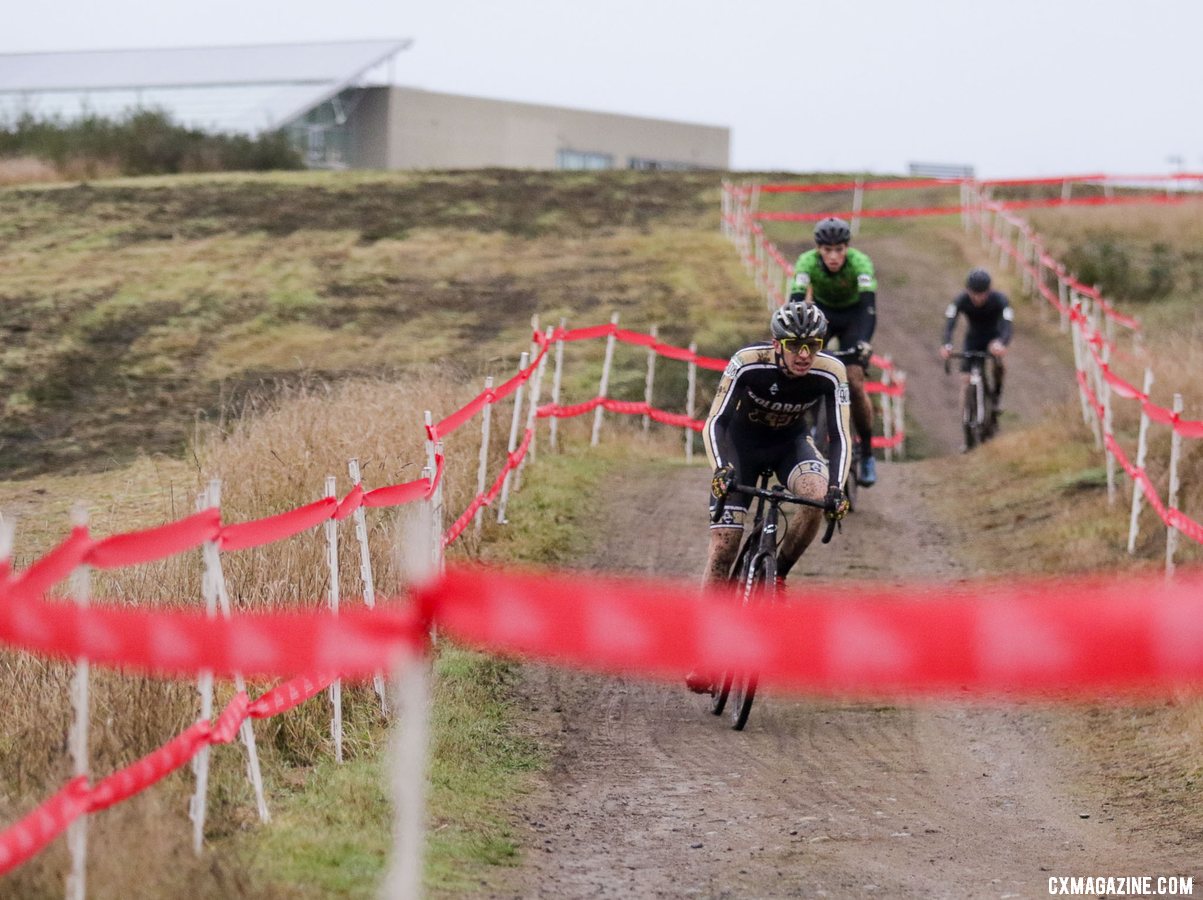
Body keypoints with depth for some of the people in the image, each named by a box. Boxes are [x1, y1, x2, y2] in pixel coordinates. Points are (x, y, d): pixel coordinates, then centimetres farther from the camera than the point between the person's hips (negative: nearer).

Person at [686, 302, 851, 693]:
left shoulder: (830, 374, -26)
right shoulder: (748, 363, -31)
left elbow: (840, 437, -22)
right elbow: (715, 422, -28)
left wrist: (837, 489, -37)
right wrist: (720, 469, -44)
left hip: (791, 441, 1)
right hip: (742, 441, -1)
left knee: (817, 495, -32)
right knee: (724, 541, -10)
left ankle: (778, 574, -7)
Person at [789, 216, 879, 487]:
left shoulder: (859, 262, -32)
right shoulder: (808, 262, -29)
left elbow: (869, 305, -43)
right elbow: (796, 301, -38)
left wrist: (864, 341, -59)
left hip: (853, 316, -2)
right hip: (822, 312, 2)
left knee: (855, 385, -15)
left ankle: (867, 454, -1)